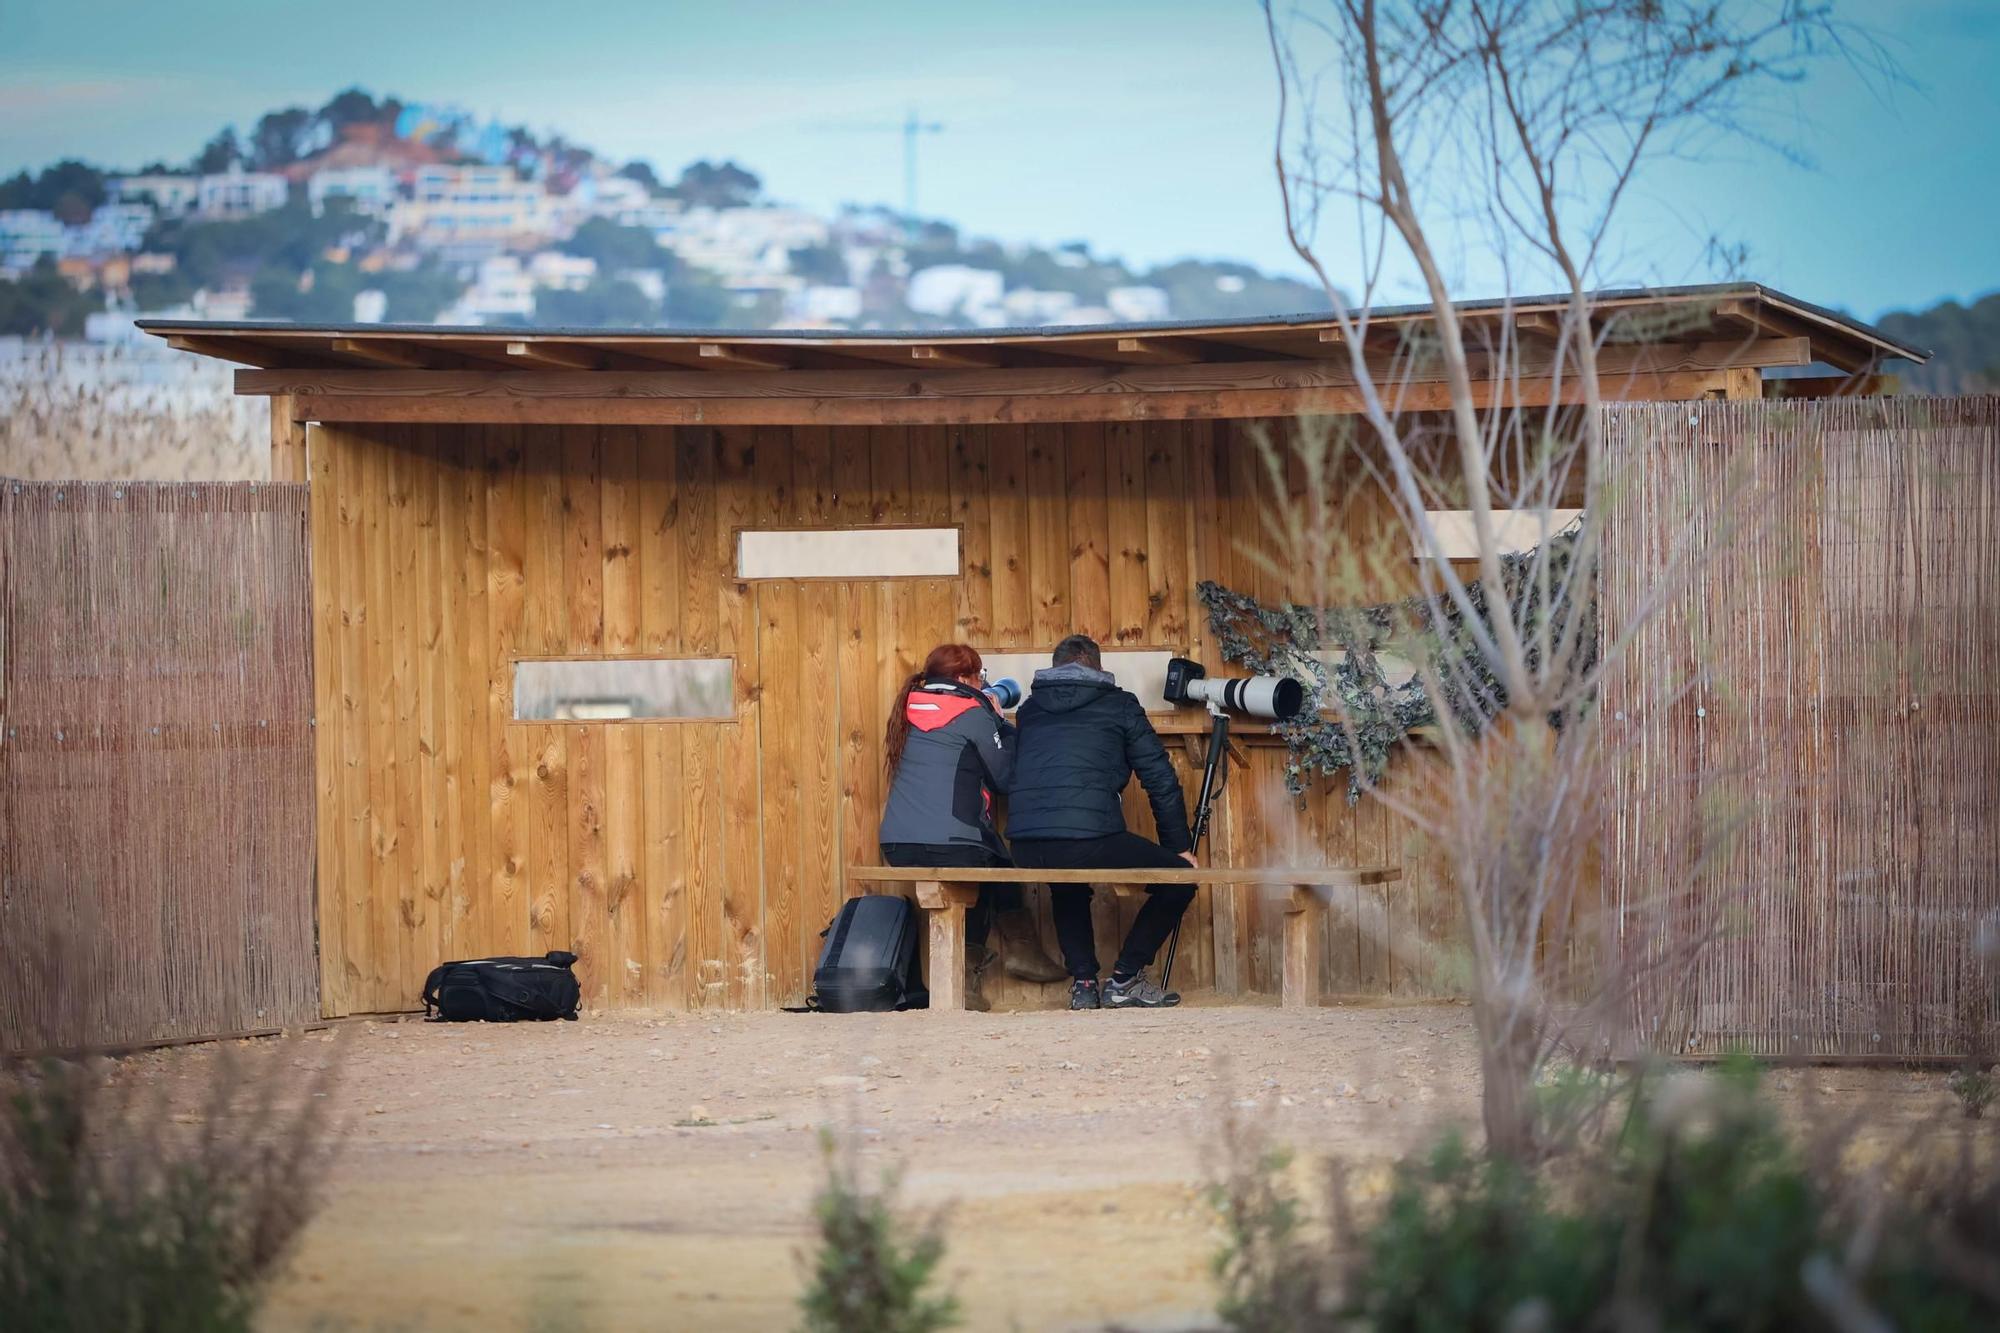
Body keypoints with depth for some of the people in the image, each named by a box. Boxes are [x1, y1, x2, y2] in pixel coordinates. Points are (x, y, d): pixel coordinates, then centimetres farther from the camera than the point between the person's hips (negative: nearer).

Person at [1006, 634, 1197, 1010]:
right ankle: (1124, 979, 15)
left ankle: (1083, 983, 26)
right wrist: (1179, 847, 21)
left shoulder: (1029, 711, 24)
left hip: (1025, 848, 5)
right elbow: (1161, 780, 12)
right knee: (1178, 878, 16)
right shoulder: (1118, 705, 14)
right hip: (1089, 838, -5)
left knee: (1068, 887, 40)